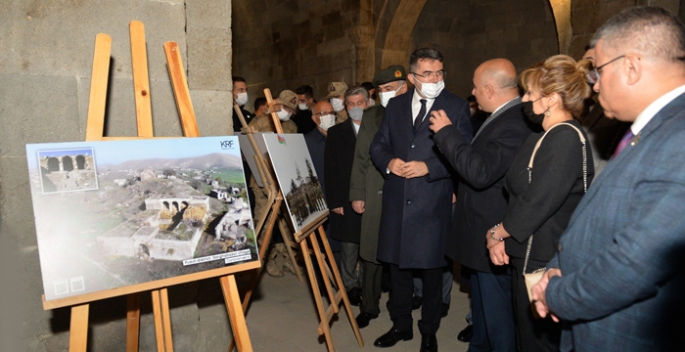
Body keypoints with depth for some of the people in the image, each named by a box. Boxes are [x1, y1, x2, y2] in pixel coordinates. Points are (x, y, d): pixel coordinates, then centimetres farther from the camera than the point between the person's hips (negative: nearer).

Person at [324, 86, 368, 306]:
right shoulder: (336, 133, 8)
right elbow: (330, 170, 3)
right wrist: (334, 202, -4)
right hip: (346, 201, 0)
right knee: (349, 247, 5)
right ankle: (350, 286, 22)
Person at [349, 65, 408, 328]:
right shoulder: (371, 116, 9)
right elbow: (360, 158, 8)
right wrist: (357, 194, 4)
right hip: (376, 195, 2)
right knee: (372, 252, 6)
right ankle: (369, 306, 22)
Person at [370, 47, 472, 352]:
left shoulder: (456, 106, -3)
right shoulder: (395, 105, 10)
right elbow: (378, 146, 12)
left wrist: (428, 167, -19)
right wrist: (388, 162, -9)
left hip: (433, 201, -3)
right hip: (397, 200, 4)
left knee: (431, 268, 10)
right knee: (397, 265, 14)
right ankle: (401, 325, 35)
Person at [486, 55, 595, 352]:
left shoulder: (565, 138, -19)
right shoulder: (549, 137, 11)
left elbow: (537, 203, -23)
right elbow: (521, 196, 11)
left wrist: (496, 234, -8)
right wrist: (501, 235, -1)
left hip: (543, 261, -9)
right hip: (528, 256, 9)